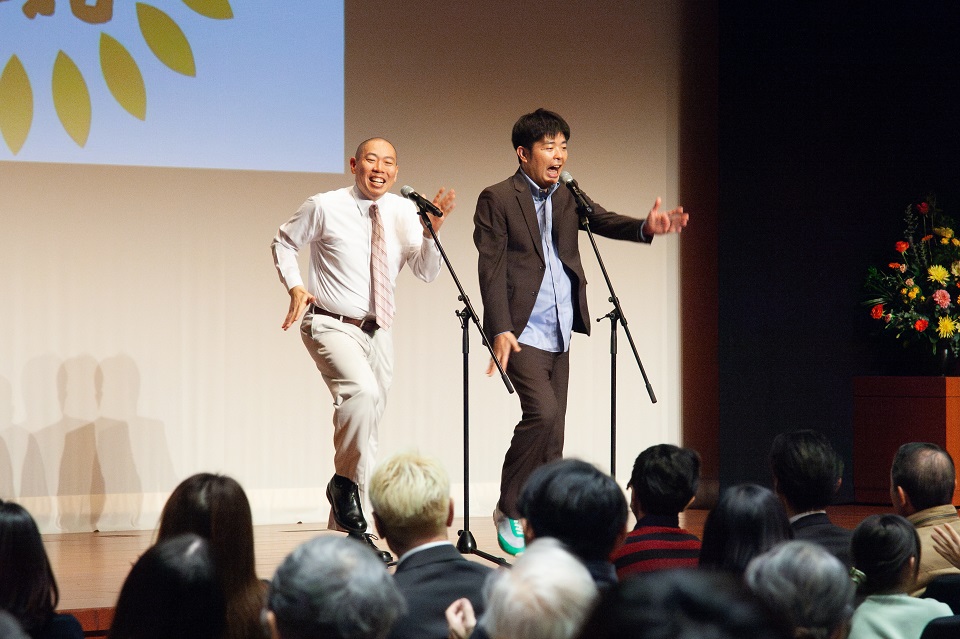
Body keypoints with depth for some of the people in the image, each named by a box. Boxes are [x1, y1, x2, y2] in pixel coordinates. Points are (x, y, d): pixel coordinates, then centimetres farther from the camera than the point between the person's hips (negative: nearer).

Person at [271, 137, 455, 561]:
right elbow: (283, 243, 7)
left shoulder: (403, 212, 2)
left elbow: (427, 273, -1)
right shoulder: (325, 208, -7)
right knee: (361, 392, -33)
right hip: (331, 325, -5)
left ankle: (346, 524, 23)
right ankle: (346, 485, -17)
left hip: (378, 331, 5)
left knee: (367, 424, 11)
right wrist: (294, 286, -8)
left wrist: (431, 230, -18)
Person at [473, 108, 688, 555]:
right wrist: (501, 330, -19)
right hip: (522, 333, -7)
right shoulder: (497, 199, -4)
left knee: (553, 435, 7)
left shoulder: (566, 197, 13)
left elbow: (603, 221, -2)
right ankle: (508, 510, -5)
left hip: (559, 334, 7)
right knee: (543, 413, -20)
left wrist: (647, 227, -23)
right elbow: (491, 269, -10)